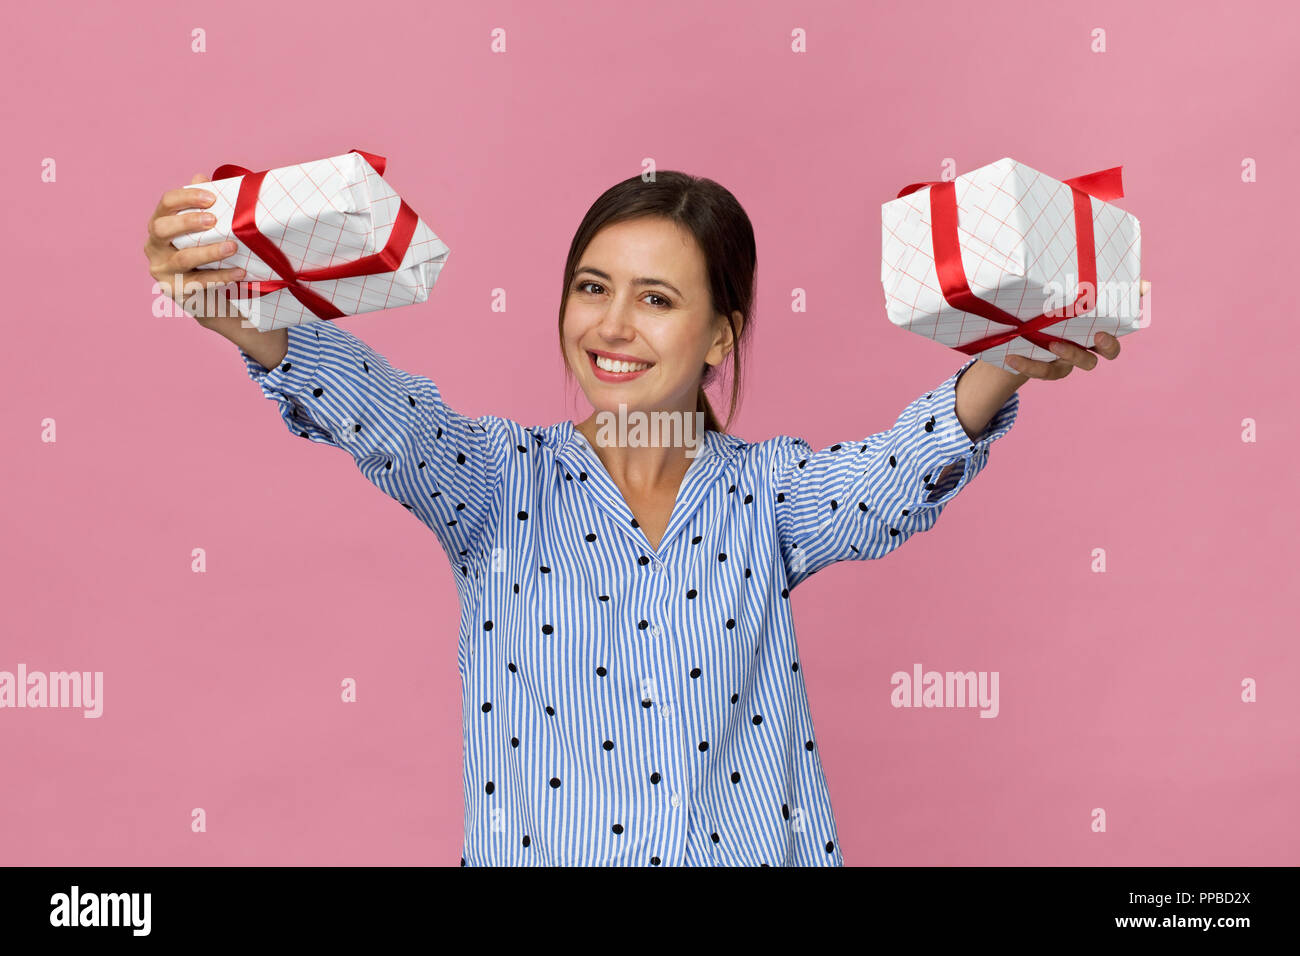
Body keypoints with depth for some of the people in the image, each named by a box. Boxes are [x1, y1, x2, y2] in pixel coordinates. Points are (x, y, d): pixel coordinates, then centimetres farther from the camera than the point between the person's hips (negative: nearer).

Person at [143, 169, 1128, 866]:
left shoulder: (767, 491, 7)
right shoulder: (506, 482, 4)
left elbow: (893, 479, -11)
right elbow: (391, 424, -13)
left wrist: (1000, 373, -29)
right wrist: (258, 330, -32)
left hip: (751, 846, 1)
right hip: (539, 850, 0)